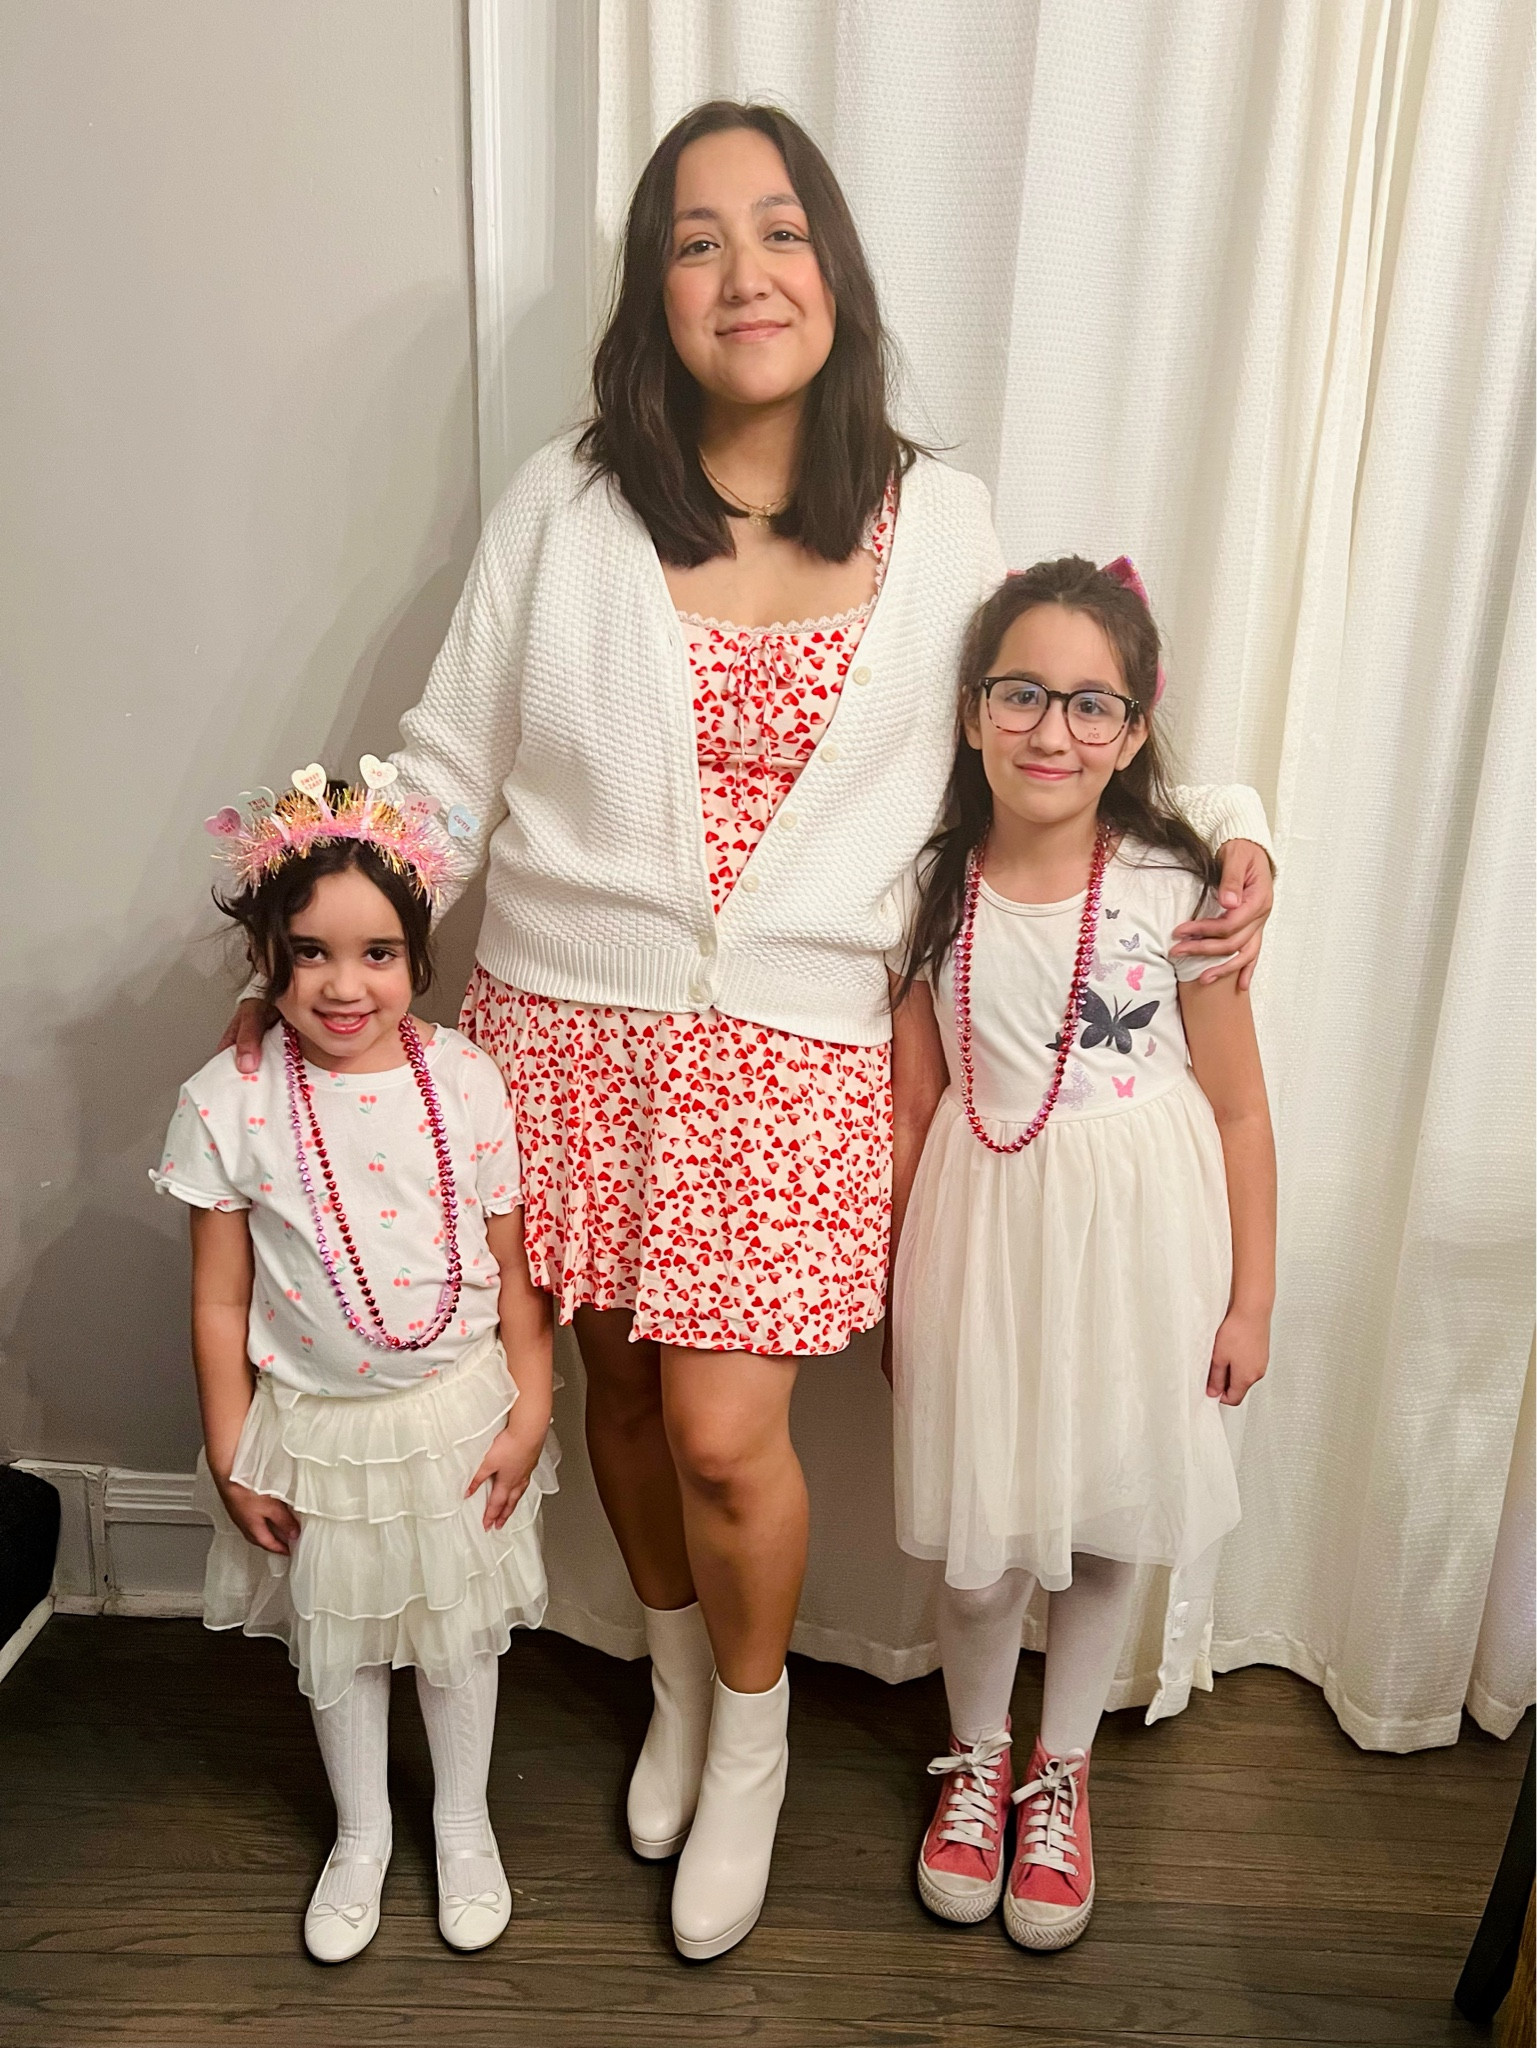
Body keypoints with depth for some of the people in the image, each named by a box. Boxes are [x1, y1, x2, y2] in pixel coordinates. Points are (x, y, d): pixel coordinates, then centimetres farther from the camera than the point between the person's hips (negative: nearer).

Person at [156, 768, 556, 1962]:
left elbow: (514, 1270, -6)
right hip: (313, 1425, 0)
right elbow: (221, 1303, -8)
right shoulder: (228, 1105, -15)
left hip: (458, 1415, 0)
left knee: (459, 1633, 19)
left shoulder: (466, 1083, -14)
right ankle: (361, 1835, 47)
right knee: (335, 1642, 21)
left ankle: (464, 1822, 46)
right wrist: (232, 1458, -3)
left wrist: (529, 1411, -4)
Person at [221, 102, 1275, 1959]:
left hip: (795, 1045, -1)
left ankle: (749, 1739, 31)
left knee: (724, 1435, -3)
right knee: (620, 1382, 14)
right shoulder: (564, 501, 1)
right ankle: (677, 1686, 45)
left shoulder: (935, 519, 3)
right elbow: (449, 764, 4)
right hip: (570, 1025, 2)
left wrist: (1216, 822, -2)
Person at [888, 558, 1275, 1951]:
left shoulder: (1174, 892, -11)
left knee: (1107, 1526, 15)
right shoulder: (933, 891, -5)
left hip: (1138, 1236, 0)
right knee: (980, 1548, 8)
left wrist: (1249, 1299, 0)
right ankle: (975, 1760, 40)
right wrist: (897, 1285, 8)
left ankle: (1062, 1774, 42)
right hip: (983, 1232, 1)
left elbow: (1239, 1109, -4)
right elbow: (914, 1104, 3)